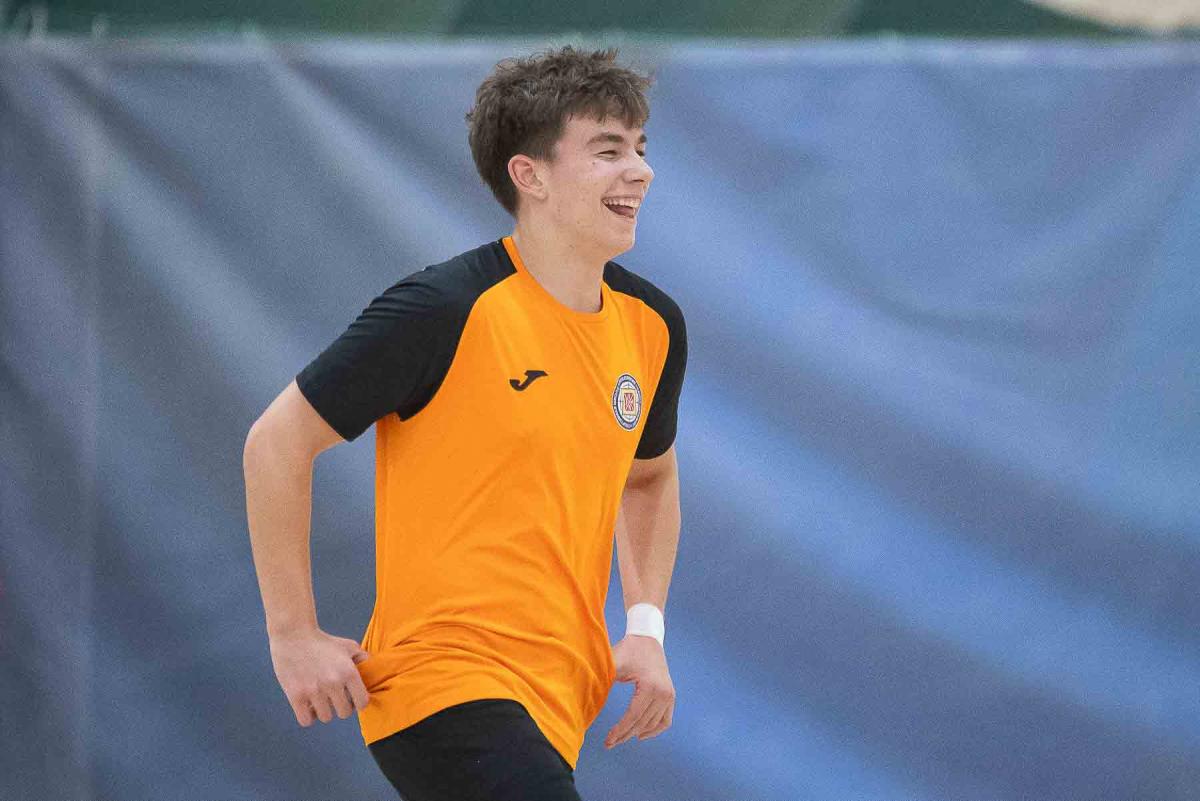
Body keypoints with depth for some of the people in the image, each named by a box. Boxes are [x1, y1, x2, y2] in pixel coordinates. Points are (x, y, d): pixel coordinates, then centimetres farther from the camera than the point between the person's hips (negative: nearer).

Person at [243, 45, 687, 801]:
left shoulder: (653, 325, 9)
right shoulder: (446, 309, -13)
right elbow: (278, 442, -6)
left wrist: (646, 626, 14)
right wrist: (295, 637, -6)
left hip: (554, 706, 8)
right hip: (443, 678, -8)